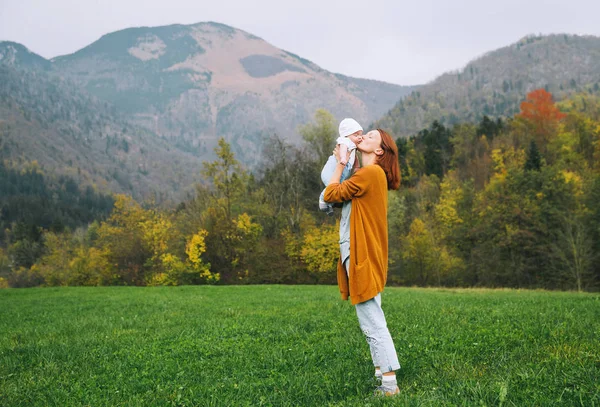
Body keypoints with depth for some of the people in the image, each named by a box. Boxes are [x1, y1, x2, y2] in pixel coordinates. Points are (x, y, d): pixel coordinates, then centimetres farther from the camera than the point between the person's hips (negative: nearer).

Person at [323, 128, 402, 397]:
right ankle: (384, 379, 21)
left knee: (373, 324, -8)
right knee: (372, 322, 15)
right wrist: (342, 163, 13)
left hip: (362, 256, -11)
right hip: (360, 255, 11)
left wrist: (340, 164, 2)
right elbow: (339, 194, 16)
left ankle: (389, 386, -5)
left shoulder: (370, 173, -14)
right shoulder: (371, 174, 18)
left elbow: (331, 194, -9)